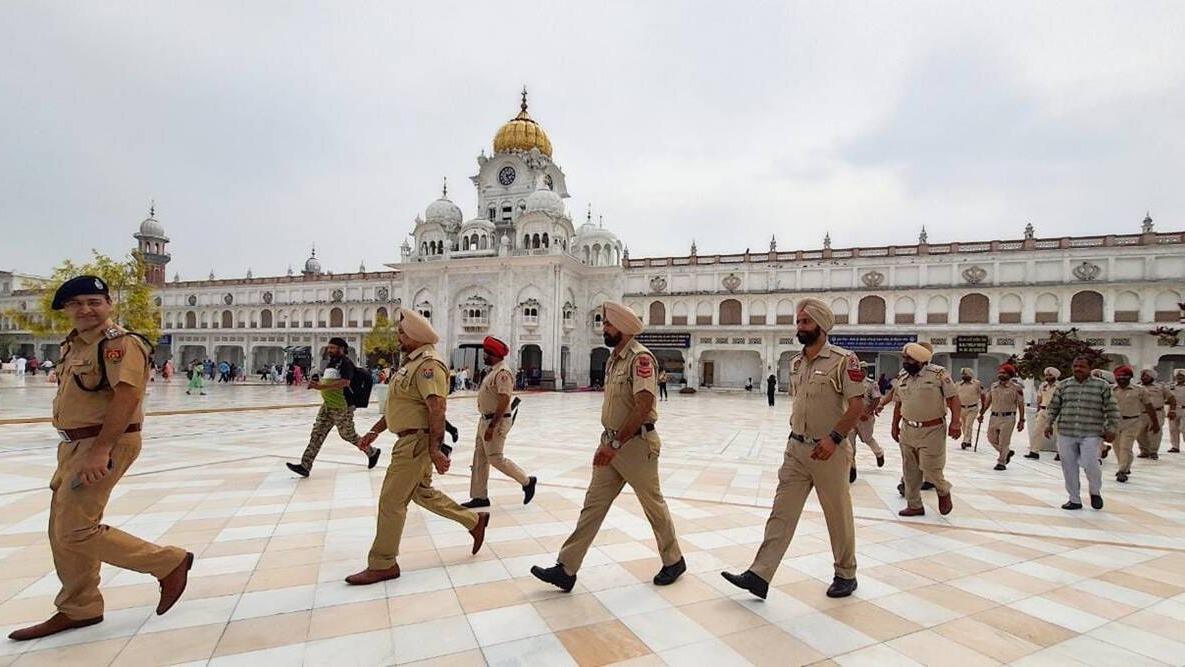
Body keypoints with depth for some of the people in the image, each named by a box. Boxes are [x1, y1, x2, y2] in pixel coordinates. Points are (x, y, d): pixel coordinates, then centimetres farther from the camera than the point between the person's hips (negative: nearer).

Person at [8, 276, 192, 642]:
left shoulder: (121, 343, -16)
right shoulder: (74, 345, 14)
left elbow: (127, 397, -26)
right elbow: (75, 400, 20)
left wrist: (100, 451, -29)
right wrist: (76, 449, 18)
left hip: (104, 445, -10)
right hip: (74, 445, 10)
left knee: (76, 532, -7)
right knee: (63, 531, 14)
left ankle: (170, 562, 4)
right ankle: (78, 609, 29)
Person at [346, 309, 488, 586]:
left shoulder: (428, 364, -18)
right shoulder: (412, 362, 15)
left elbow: (437, 409, -25)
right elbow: (399, 405, 22)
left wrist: (436, 450, -28)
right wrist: (374, 431, 21)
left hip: (417, 441, -10)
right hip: (409, 440, 10)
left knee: (391, 501, -1)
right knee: (422, 492, 21)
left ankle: (382, 564, 15)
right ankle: (474, 520, 32)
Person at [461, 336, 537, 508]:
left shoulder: (502, 373, -20)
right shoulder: (494, 371, 12)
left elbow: (504, 401, -25)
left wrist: (492, 426, -25)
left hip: (496, 421, -10)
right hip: (485, 419, 10)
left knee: (495, 458, -4)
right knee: (480, 458, 12)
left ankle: (527, 481, 13)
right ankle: (480, 496, 21)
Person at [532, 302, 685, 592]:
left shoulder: (640, 357, -17)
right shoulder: (613, 358, 11)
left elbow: (643, 406, -25)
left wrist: (616, 444, -25)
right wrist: (608, 443, 17)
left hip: (636, 443, -8)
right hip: (611, 442, 8)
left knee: (653, 505, 10)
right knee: (593, 505, 8)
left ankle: (674, 561, 31)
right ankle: (566, 569, 13)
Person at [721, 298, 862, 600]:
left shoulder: (844, 360, -12)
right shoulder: (796, 362, 10)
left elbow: (857, 404, -15)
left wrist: (834, 438, -23)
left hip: (828, 451, -6)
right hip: (796, 449, 6)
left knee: (838, 516, 11)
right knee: (781, 512, 3)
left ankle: (846, 575, 31)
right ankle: (759, 576, 4)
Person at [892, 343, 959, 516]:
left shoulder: (938, 373, -11)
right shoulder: (902, 378, 6)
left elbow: (953, 398, -11)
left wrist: (955, 422, -17)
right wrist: (895, 426, 14)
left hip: (932, 431, -6)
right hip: (907, 430, 6)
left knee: (930, 469, -3)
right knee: (910, 471, 10)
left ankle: (944, 492, 29)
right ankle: (914, 505, 23)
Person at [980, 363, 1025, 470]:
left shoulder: (1016, 388, -6)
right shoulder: (993, 386, 8)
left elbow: (1021, 405, -4)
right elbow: (988, 401, 15)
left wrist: (1021, 420, -7)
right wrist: (981, 414, 14)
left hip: (1008, 418, -5)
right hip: (994, 416, 5)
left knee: (1004, 441, -1)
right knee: (992, 438, 10)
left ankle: (1001, 462, 11)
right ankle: (1007, 452, 35)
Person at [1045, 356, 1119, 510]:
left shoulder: (1102, 386, 2)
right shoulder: (1063, 385, 8)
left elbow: (1112, 409, 2)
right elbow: (1053, 406, 12)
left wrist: (1111, 428, -4)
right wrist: (1049, 423, 4)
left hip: (1091, 435, -3)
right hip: (1066, 434, 3)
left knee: (1090, 464, -12)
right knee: (1069, 468, 7)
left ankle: (1095, 492, 19)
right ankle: (1074, 500, 20)